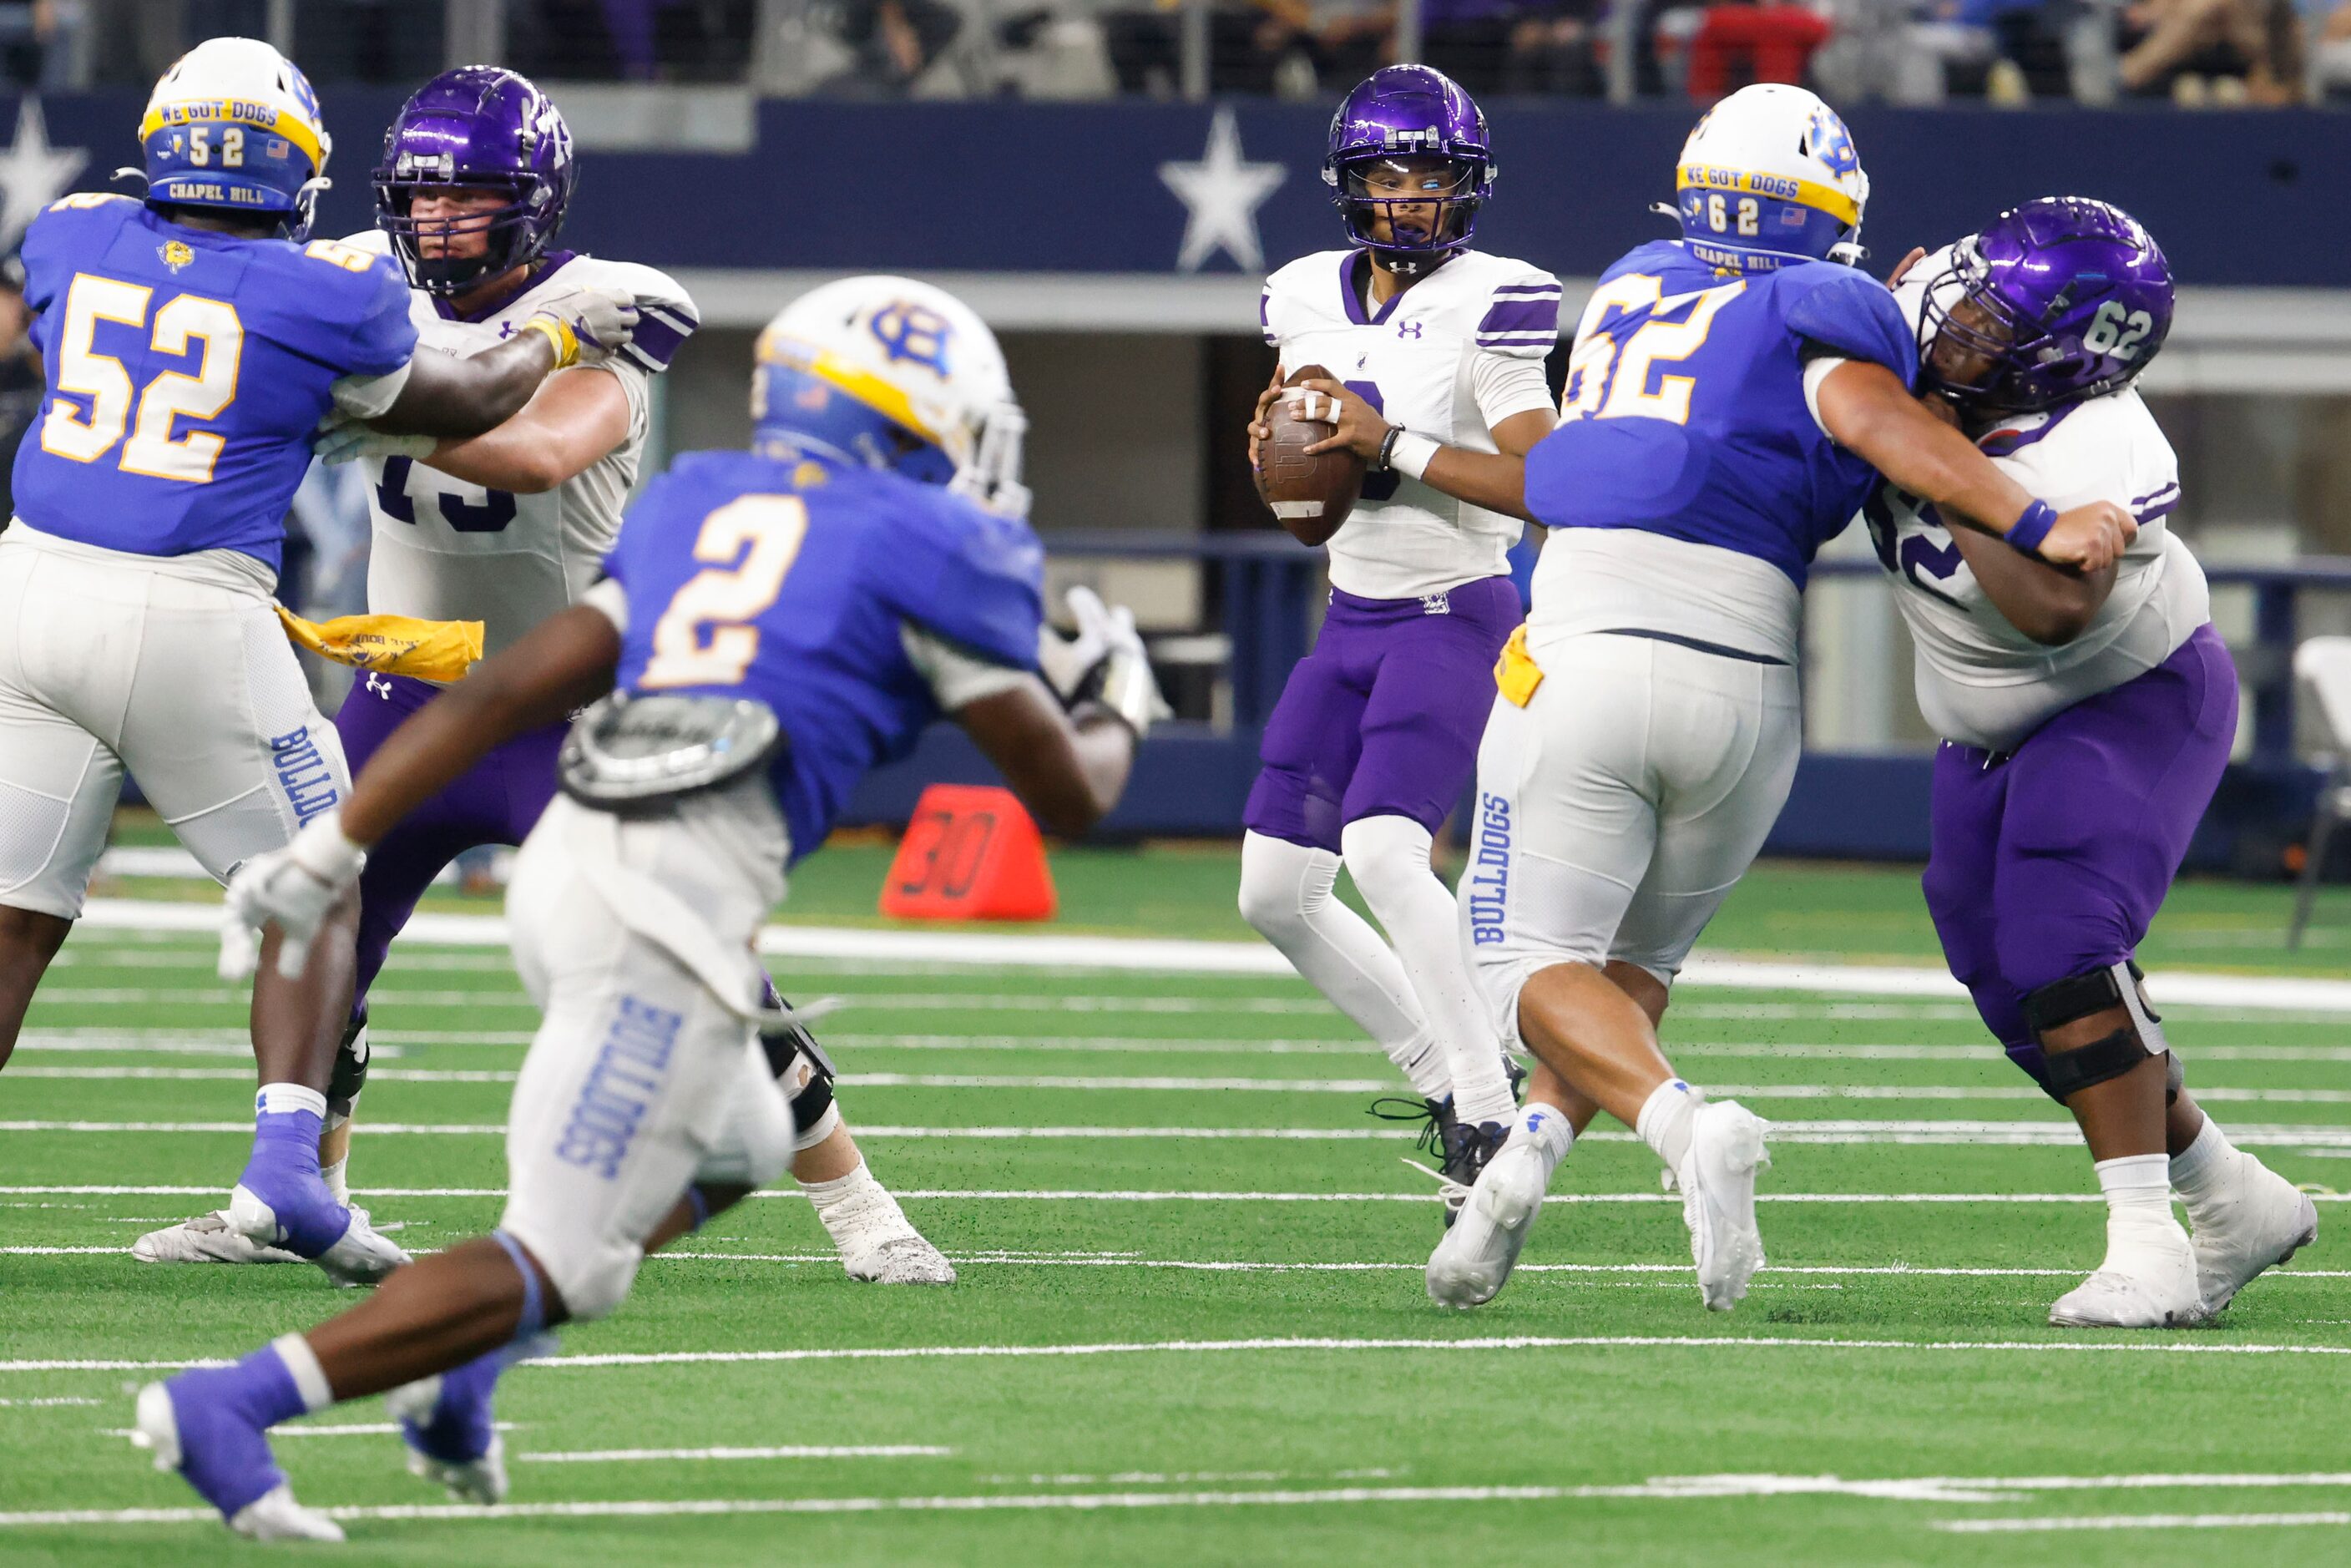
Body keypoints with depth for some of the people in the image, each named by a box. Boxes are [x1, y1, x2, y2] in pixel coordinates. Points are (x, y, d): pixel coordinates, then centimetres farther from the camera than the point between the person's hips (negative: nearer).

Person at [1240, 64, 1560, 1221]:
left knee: (1384, 849, -26)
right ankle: (1447, 1072, 19)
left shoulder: (1489, 306, -14)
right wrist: (1276, 447, -5)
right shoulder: (1311, 300, 6)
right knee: (1275, 893, 5)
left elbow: (1541, 484, -21)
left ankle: (1488, 1114, -19)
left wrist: (1392, 441, -25)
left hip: (1453, 614, -8)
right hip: (1352, 616, 8)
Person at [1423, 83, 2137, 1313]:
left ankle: (1683, 1122, -22)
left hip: (1582, 660, 1)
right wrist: (2039, 528, -23)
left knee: (1542, 962, 6)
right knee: (1640, 951, 20)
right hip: (1742, 691, -1)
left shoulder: (1635, 286, 17)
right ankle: (1528, 1157, -3)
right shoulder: (1821, 310, 3)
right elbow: (1869, 415, -17)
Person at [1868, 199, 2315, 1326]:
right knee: (2011, 991, 8)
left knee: (2058, 949, -27)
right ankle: (2235, 1202, 24)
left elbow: (2056, 609, -48)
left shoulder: (2097, 453, -34)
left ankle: (2148, 1252, -24)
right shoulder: (1914, 338, -14)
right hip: (1990, 730, 8)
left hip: (2131, 704, -8)